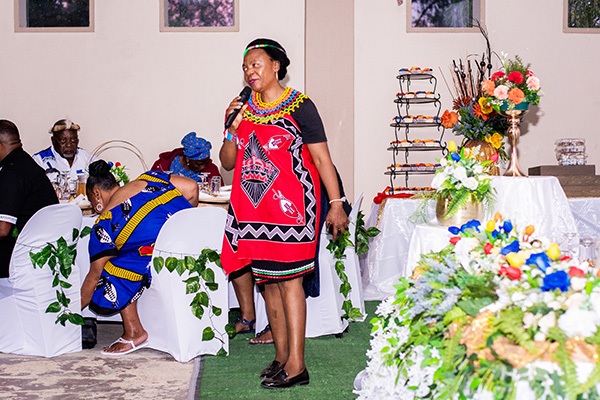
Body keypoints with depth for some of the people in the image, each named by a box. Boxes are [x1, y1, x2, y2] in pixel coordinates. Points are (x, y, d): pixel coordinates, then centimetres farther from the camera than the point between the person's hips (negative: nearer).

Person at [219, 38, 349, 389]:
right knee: (268, 280, 9)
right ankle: (281, 357, 19)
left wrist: (336, 204, -12)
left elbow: (322, 157, -6)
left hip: (289, 204, -6)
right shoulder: (245, 109, 13)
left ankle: (296, 365, -3)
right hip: (253, 207, 6)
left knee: (288, 279, -8)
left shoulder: (299, 106, -4)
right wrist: (232, 130, -3)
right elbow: (227, 163, 14)